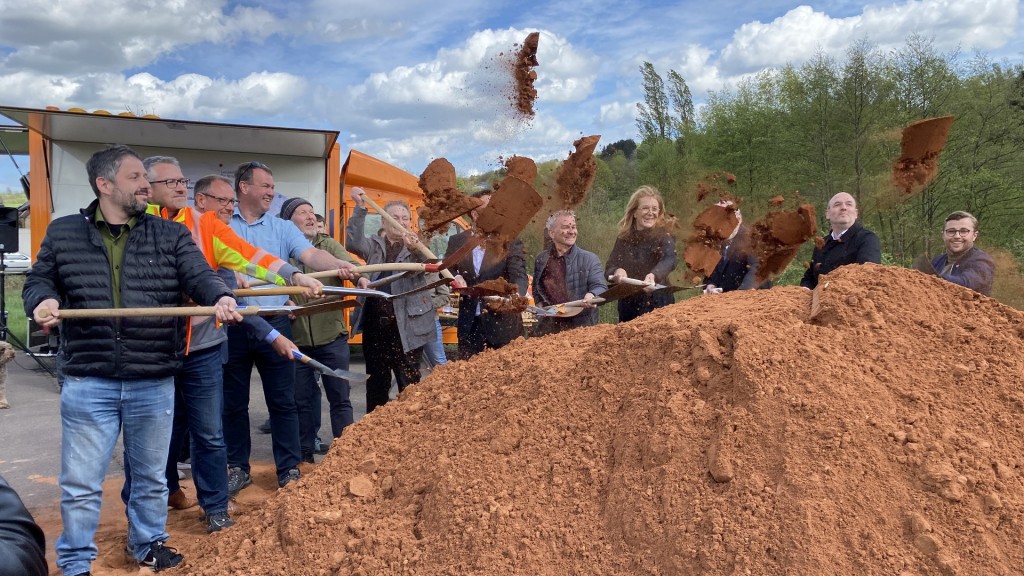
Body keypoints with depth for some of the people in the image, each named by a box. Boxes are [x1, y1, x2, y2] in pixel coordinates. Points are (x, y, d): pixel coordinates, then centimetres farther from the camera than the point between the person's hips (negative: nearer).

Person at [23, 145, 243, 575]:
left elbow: (198, 275, -8)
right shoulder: (63, 232, 6)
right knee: (80, 484, 6)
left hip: (154, 383, 1)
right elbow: (38, 280, 11)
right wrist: (42, 301, -13)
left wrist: (220, 298, -30)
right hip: (88, 383, -1)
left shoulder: (171, 235, 5)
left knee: (151, 476, 18)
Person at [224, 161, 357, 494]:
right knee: (233, 402, 10)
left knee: (282, 400, 3)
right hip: (231, 326, 0)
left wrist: (339, 265, -26)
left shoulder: (282, 228, 8)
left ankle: (289, 470, 13)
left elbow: (311, 255, -7)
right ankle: (237, 468, 23)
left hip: (273, 324, 0)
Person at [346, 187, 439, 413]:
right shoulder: (375, 245, 9)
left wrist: (415, 248, -40)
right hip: (375, 325, 3)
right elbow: (354, 244, -11)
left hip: (407, 326, -3)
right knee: (376, 382, 13)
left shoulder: (416, 245, 2)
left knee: (409, 383, 2)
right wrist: (360, 208, -18)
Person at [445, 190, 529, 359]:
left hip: (502, 321, -2)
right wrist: (455, 277, -12)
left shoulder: (510, 242, -4)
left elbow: (519, 275, -14)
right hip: (469, 324, 2)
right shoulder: (457, 241, 5)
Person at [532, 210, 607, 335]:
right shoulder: (541, 259, 8)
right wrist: (539, 304, 7)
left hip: (581, 328, -3)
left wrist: (592, 296, -33)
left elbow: (601, 287, -11)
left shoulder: (589, 259, -3)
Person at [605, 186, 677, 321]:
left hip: (658, 305, -3)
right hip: (628, 306, 3)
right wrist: (617, 272, -26)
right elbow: (609, 269, -1)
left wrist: (653, 275, -47)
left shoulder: (663, 236, -6)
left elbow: (669, 260, -26)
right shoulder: (623, 238, 4)